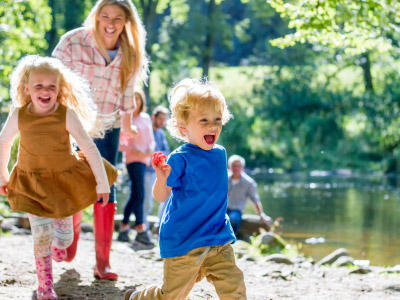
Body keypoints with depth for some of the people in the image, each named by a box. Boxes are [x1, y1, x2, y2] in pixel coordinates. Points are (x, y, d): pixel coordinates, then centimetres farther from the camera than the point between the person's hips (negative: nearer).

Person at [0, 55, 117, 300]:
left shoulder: (67, 115, -19)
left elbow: (89, 148, -15)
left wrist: (102, 181, -14)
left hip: (64, 180, 0)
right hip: (33, 183, 0)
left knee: (65, 236, 9)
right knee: (42, 234, -10)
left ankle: (58, 246, 48)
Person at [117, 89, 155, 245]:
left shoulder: (146, 118, 15)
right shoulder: (125, 118, -2)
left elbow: (151, 139, 17)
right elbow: (119, 144, -5)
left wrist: (151, 149, -5)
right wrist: (134, 150, -17)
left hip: (144, 159, 6)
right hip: (132, 158, -6)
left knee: (134, 195, 9)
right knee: (139, 194, -13)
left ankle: (124, 228, 17)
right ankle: (141, 230, -13)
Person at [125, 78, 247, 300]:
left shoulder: (220, 154, 6)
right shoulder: (180, 159, -15)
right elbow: (160, 197, -14)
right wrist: (161, 178, -33)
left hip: (218, 240, 5)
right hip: (183, 241, -5)